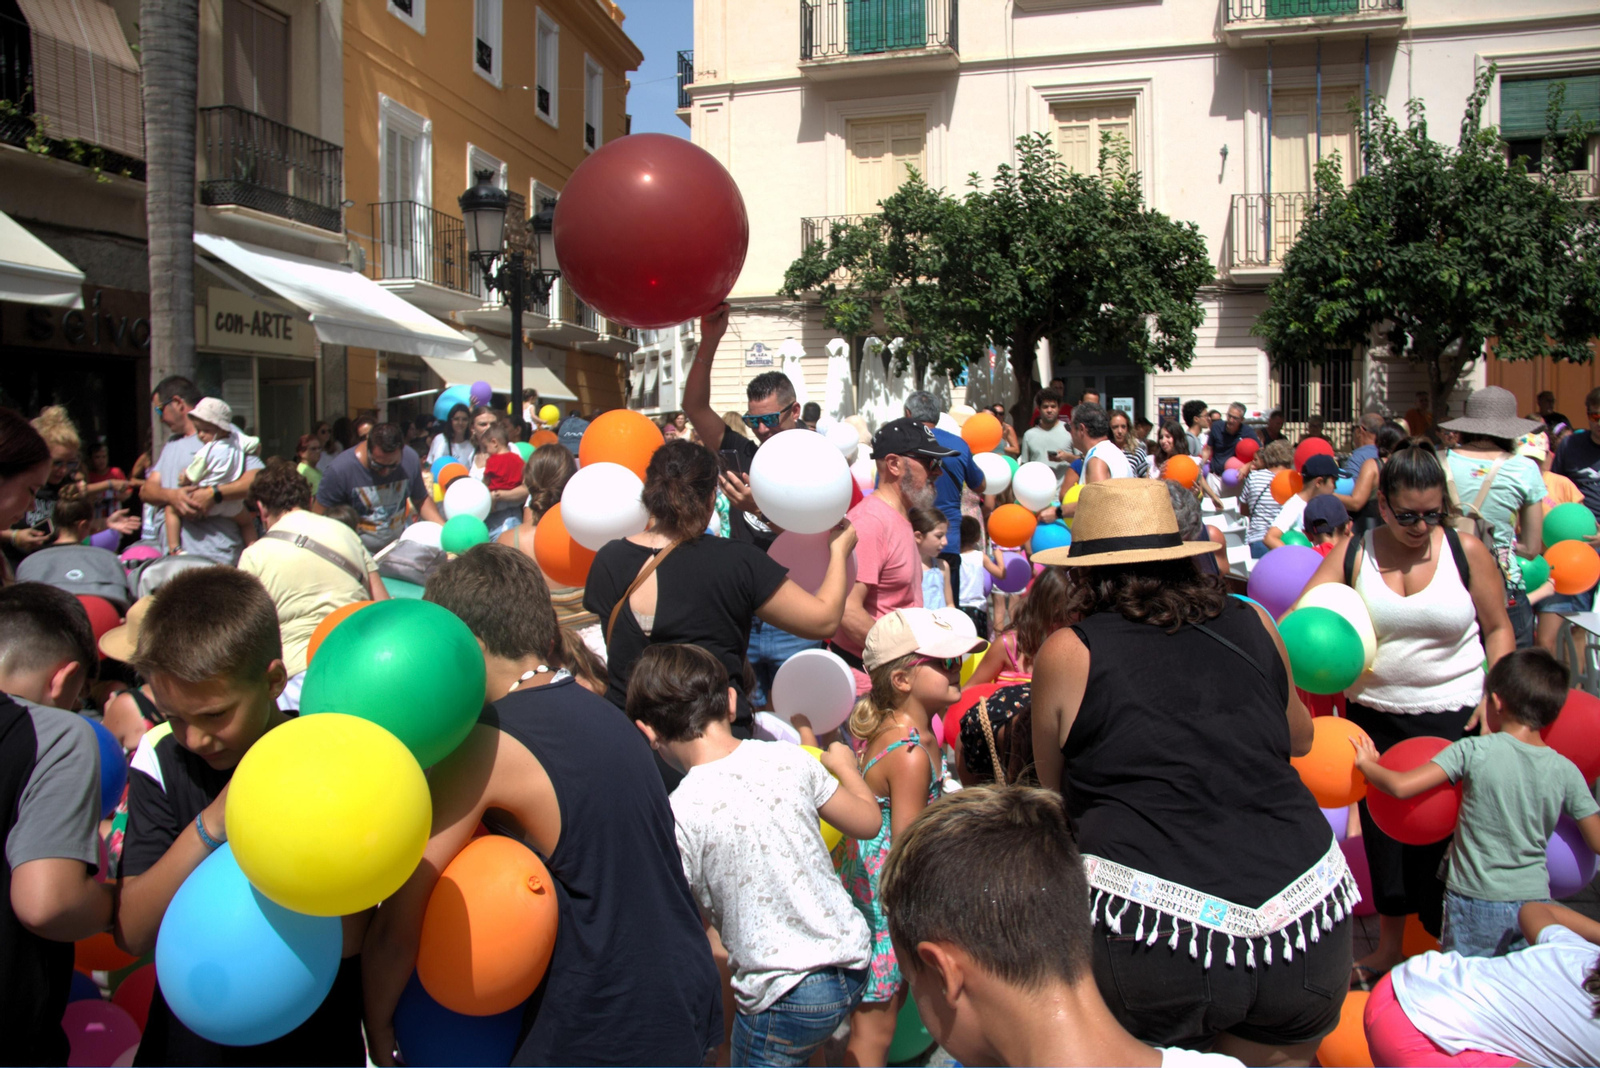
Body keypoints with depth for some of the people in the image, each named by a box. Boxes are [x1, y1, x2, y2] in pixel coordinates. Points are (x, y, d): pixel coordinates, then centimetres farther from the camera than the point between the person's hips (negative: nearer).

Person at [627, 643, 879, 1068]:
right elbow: (868, 822, 8)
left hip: (787, 997, -5)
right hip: (852, 959, 5)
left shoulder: (679, 814, -19)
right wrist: (845, 766, 26)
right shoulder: (790, 758, -6)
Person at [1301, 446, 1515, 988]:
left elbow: (1498, 628, 4)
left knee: (1442, 831, 0)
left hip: (1450, 715, -1)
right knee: (1382, 826, 11)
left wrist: (1494, 695, -8)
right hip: (1373, 713, 2)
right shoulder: (1354, 554, -4)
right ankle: (1389, 945, 30)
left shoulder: (1466, 551, -4)